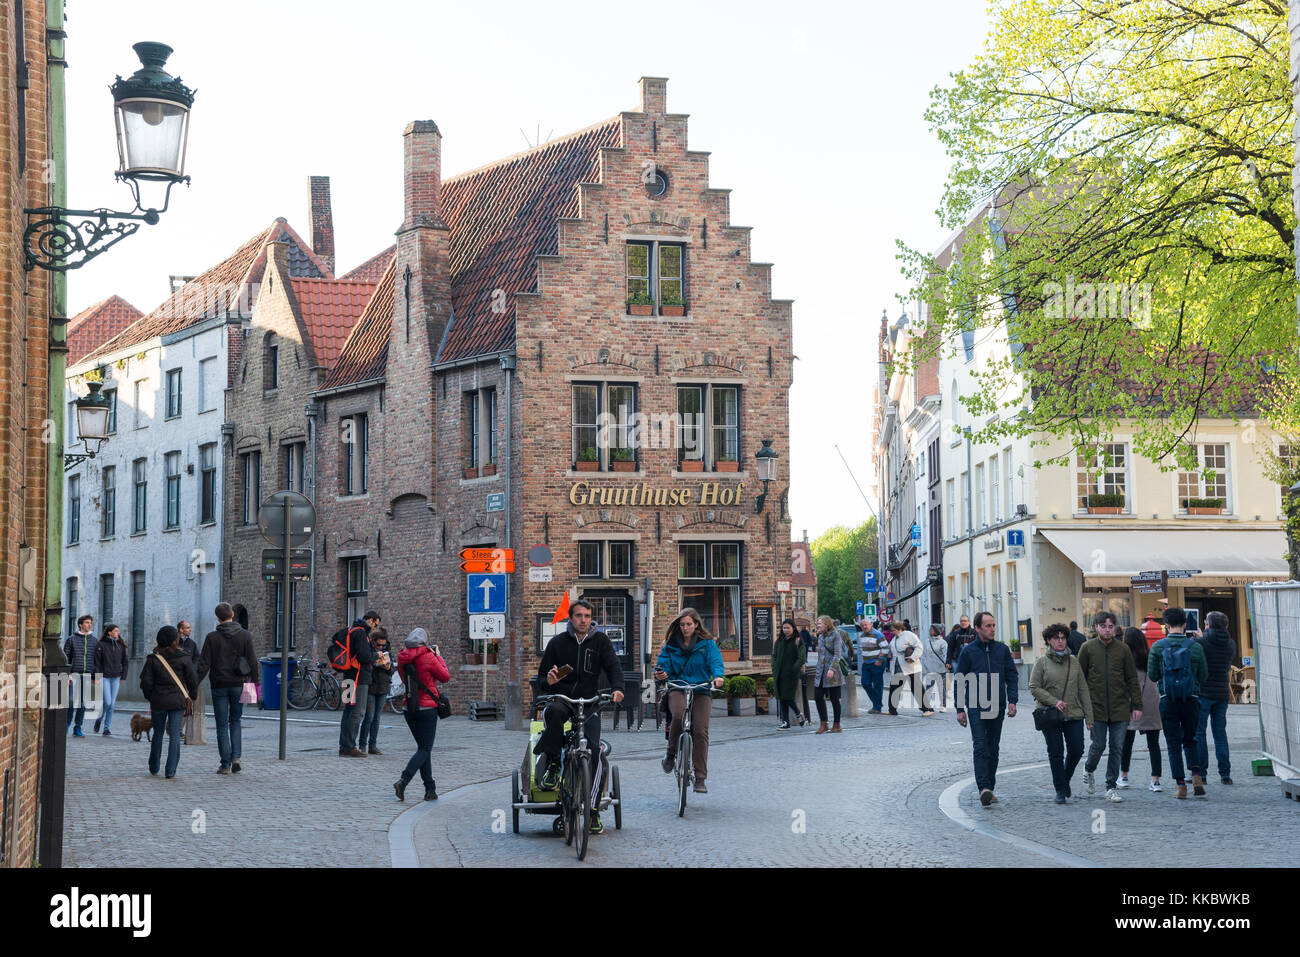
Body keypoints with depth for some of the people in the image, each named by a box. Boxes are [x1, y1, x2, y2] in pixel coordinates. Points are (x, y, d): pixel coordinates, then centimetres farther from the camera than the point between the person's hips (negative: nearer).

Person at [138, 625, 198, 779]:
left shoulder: (153, 658, -4)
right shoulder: (183, 658, -5)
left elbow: (146, 682, -5)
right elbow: (193, 679, -3)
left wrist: (150, 697, 11)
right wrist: (191, 696, 12)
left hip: (158, 701, 1)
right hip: (178, 701, -1)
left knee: (158, 734, 16)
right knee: (175, 736, 1)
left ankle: (154, 768, 24)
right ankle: (171, 771, -6)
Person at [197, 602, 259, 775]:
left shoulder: (212, 637, -5)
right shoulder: (245, 636, 0)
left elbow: (204, 664, -7)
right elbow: (253, 661, -1)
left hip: (219, 686, -2)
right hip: (238, 685, 2)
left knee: (222, 725, 4)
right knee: (236, 721, 16)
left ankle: (225, 764, 2)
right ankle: (236, 757, -1)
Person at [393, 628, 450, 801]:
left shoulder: (403, 658, 3)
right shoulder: (428, 657, -13)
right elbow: (445, 677, -2)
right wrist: (438, 656, 8)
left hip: (409, 708, 6)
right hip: (427, 708, -6)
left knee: (423, 747, 14)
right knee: (425, 749, -2)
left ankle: (430, 789, 13)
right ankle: (403, 781, -20)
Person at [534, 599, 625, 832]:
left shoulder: (600, 640, 8)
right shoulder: (557, 643, 7)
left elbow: (614, 666, -4)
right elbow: (541, 678, 11)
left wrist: (617, 688, -25)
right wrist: (548, 680, -14)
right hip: (562, 698, 0)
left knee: (593, 748, -17)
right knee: (554, 711, -38)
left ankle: (593, 809, -6)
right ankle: (552, 765, -23)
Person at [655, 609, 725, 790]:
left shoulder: (707, 643, 7)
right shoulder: (671, 644, 11)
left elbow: (715, 662, -5)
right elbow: (664, 663, 2)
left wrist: (717, 676, -28)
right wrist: (660, 673, -23)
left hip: (701, 690, 0)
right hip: (677, 688, 0)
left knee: (700, 731, -12)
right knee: (679, 715, -32)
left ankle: (700, 778, -5)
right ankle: (671, 753, -8)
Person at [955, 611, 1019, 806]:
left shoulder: (1002, 650, 6)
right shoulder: (968, 651, -1)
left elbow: (1012, 676, 10)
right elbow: (959, 682, 2)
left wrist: (1012, 701, -2)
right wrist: (960, 709, -3)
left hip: (997, 708, 3)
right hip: (976, 707, -3)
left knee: (993, 749, 9)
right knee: (980, 747, -13)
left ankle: (990, 787, 16)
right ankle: (983, 788, -20)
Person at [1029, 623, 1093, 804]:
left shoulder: (1073, 662, 9)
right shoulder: (1042, 662, 0)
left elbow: (1083, 690, 10)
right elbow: (1034, 687, -5)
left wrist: (1089, 715, 6)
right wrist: (1054, 702, -16)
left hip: (1074, 715, 3)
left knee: (1076, 750, 0)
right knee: (1056, 753, 1)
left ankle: (1065, 779, 26)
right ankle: (1060, 790, 12)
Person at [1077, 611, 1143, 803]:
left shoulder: (1123, 649, 6)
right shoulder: (1088, 648, 3)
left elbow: (1132, 679, 8)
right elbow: (1079, 678, 5)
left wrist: (1137, 706, 3)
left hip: (1120, 708, 1)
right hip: (1096, 707, -1)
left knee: (1117, 748, 1)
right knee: (1098, 745, -2)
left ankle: (1112, 787, 11)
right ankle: (1088, 770, 28)